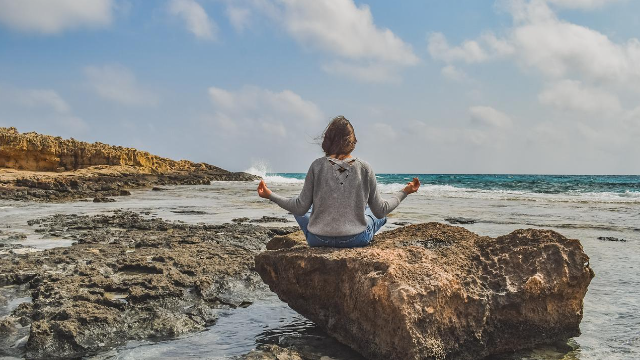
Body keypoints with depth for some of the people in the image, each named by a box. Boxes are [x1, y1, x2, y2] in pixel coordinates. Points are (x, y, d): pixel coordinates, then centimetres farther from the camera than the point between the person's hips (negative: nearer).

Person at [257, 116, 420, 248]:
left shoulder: (318, 166, -9)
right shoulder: (364, 168, -7)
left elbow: (300, 208, -7)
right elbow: (380, 211, -2)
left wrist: (270, 195, 6)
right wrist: (404, 192, 13)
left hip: (318, 240, -1)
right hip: (356, 240, 2)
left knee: (299, 210, 32)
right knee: (379, 215, 33)